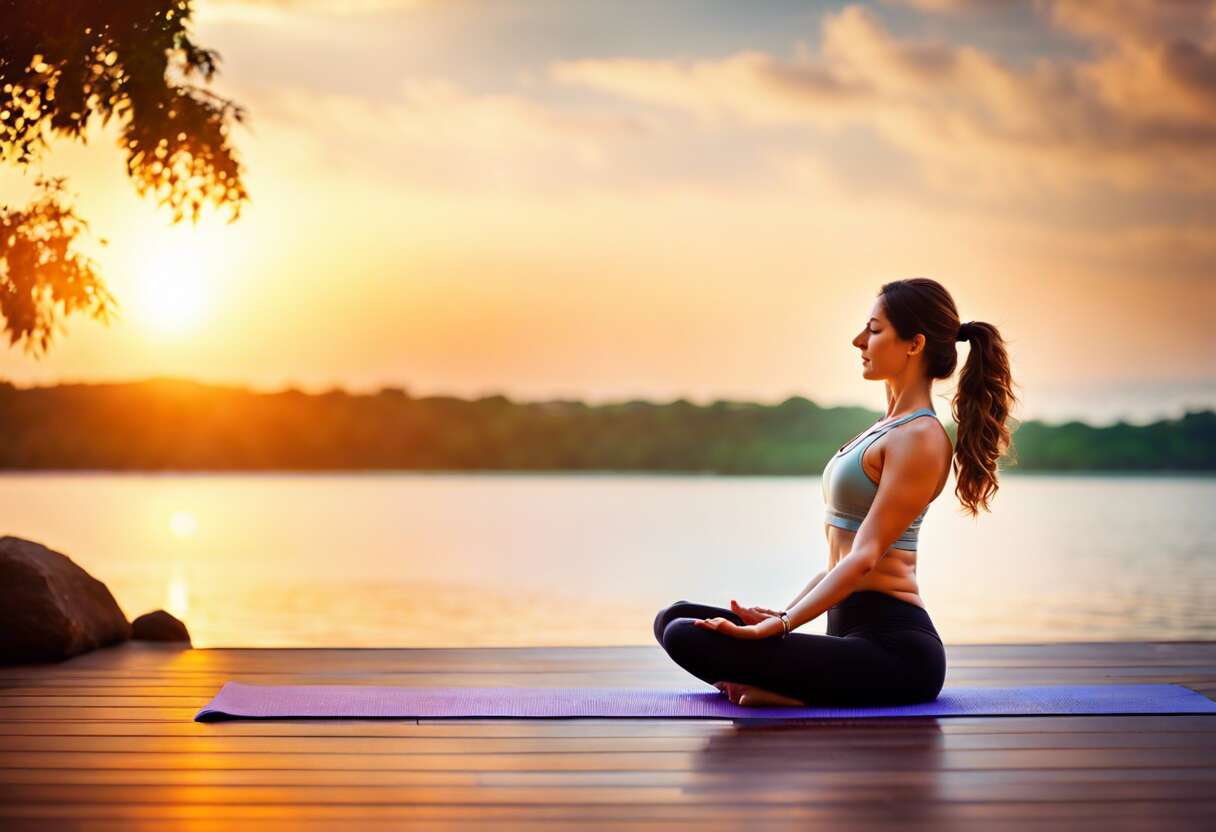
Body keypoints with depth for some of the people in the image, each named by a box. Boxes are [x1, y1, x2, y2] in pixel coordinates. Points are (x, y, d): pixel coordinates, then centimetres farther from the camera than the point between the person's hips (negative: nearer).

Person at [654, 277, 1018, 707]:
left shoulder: (920, 438, -13)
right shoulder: (892, 427, 17)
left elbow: (865, 555, -20)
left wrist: (778, 626, -23)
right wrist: (783, 613, 14)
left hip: (893, 645, -10)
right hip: (856, 631, 10)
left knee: (686, 636, -22)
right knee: (675, 618, 6)